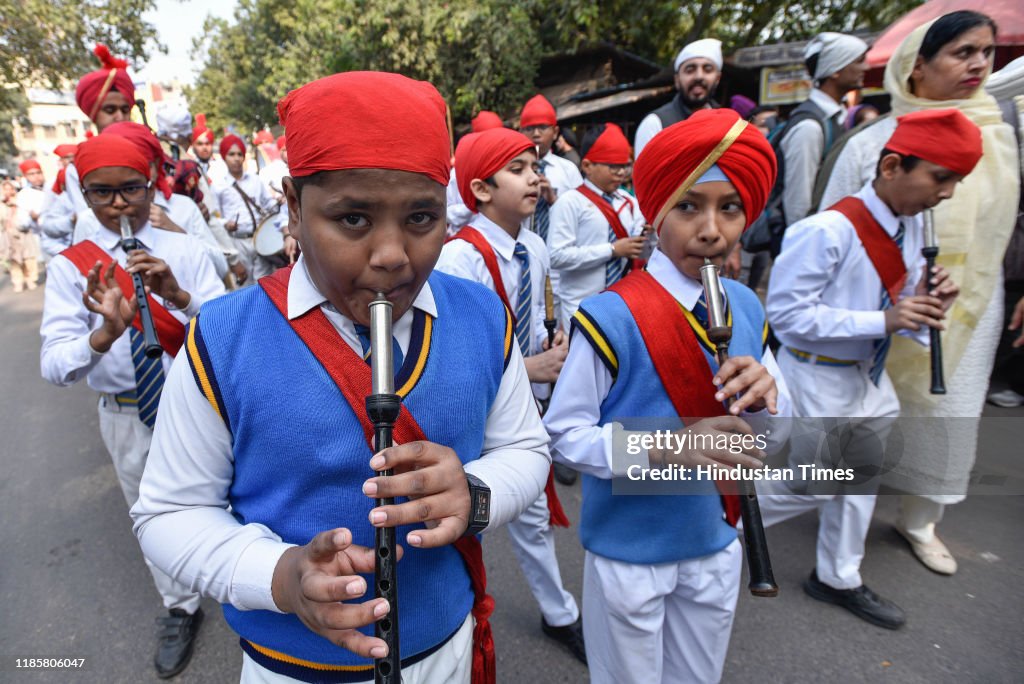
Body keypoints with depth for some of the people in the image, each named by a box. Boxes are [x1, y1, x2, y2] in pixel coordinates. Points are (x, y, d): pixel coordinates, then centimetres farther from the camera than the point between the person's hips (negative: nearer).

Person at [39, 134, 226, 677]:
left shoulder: (184, 251, -7)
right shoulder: (69, 266, -6)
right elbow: (54, 366, -16)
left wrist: (179, 295, -32)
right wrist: (106, 333, -36)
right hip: (126, 416, 1)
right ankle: (180, 610, 44)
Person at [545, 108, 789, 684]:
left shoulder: (746, 308, -5)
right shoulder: (611, 317, -23)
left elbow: (776, 431, 2)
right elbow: (564, 434, -20)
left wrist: (766, 399, -20)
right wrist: (664, 447, -32)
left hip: (715, 544, 6)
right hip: (629, 554, -5)